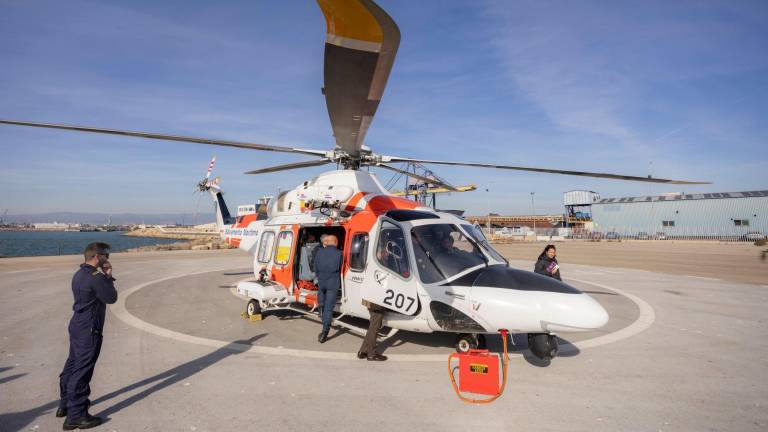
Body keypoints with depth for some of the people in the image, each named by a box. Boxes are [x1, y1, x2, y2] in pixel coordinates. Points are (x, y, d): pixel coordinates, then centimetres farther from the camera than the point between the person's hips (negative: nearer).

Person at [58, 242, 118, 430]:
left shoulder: (79, 274, 9)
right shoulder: (95, 278, -22)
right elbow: (112, 298, -13)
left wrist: (106, 277, 2)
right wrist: (108, 277, -6)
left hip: (77, 326, 10)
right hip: (89, 330, -10)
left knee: (72, 365, 21)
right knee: (82, 371, -3)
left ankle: (65, 404, 35)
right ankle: (76, 416, 4)